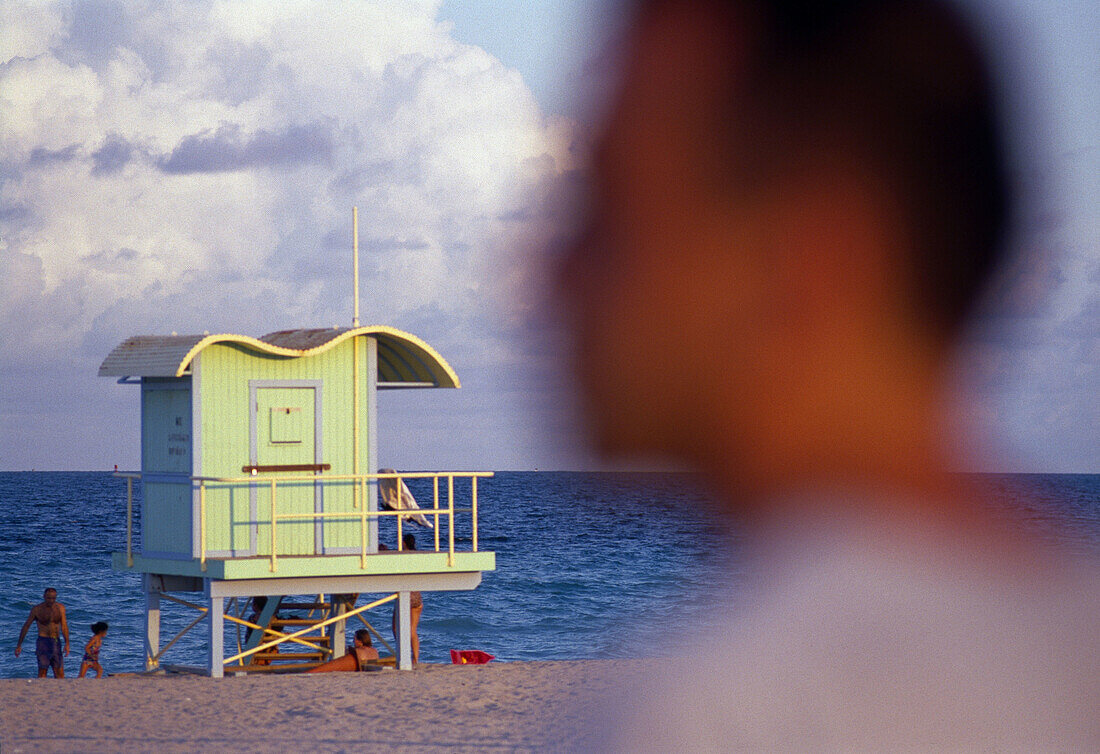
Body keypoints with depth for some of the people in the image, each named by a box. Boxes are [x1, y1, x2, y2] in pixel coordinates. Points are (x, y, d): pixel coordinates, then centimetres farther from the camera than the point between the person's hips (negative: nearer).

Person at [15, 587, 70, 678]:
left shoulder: (60, 608, 5)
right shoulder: (37, 609, -2)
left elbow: (64, 626, 2)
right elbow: (26, 626, 5)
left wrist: (67, 643, -9)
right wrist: (19, 645, 4)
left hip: (56, 642, 3)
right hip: (43, 641, -3)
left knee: (59, 673, -1)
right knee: (42, 670, -10)